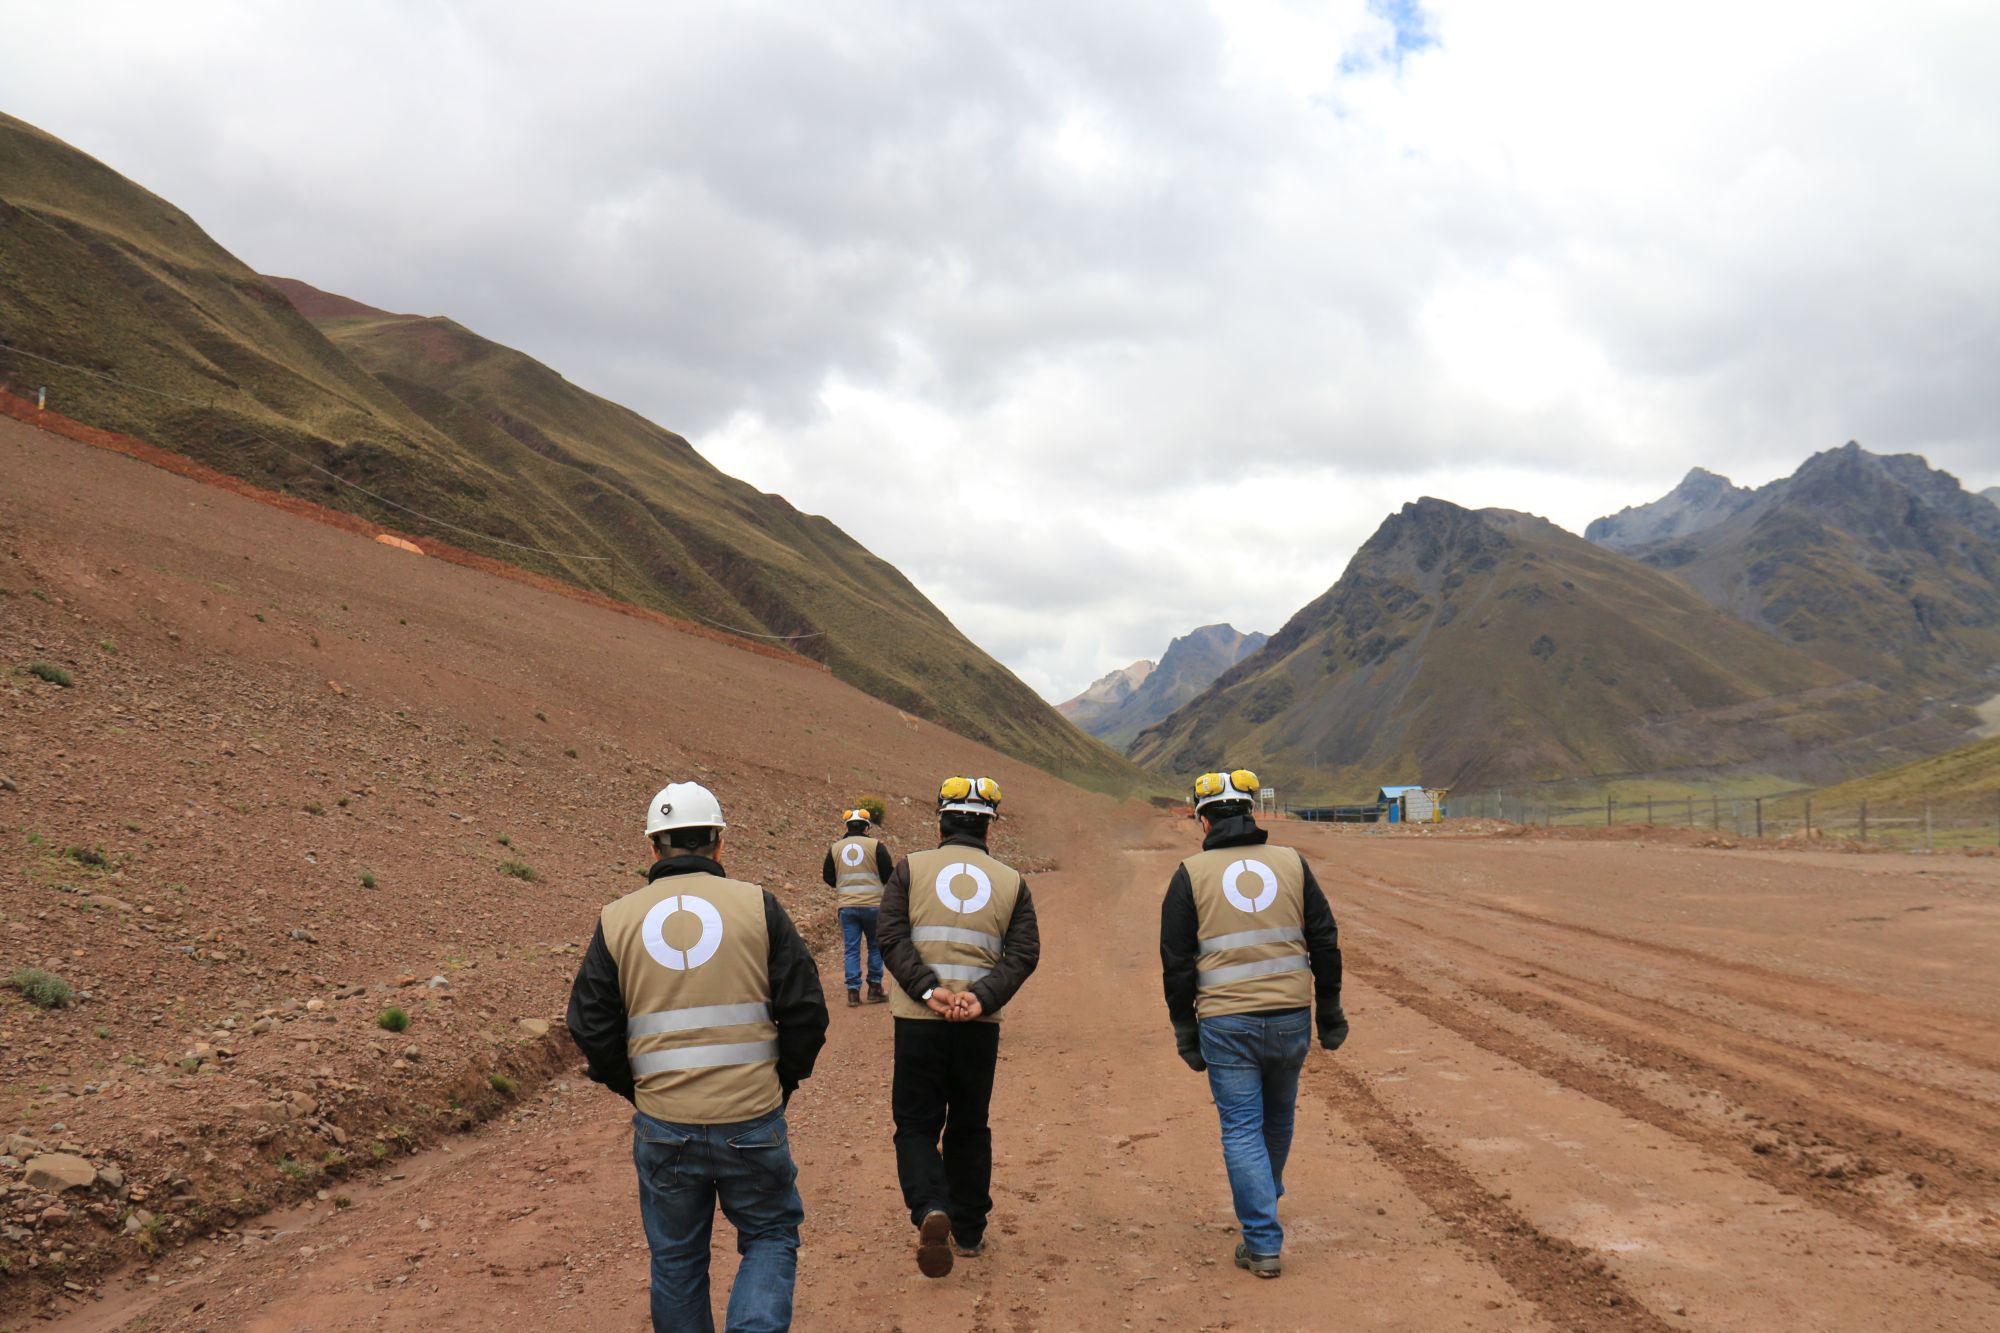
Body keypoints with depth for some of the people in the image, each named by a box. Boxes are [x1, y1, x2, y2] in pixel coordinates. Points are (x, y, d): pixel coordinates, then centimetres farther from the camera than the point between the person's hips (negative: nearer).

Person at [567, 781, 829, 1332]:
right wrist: (782, 1082, 11)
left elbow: (591, 1028, 4)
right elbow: (806, 1011, -4)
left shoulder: (617, 920, 1)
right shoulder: (757, 906, -3)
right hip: (752, 1121, -1)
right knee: (771, 1237, 18)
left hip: (662, 1126, 1)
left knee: (676, 1261, 19)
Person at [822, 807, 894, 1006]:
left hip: (847, 906, 2)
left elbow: (828, 878, 11)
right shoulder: (876, 846, -4)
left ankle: (853, 992, 3)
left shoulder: (835, 848, 6)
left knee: (851, 949, 7)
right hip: (873, 905, -2)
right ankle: (874, 989, 14)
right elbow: (889, 877, -3)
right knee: (875, 946, 12)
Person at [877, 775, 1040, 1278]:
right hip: (980, 1026, 2)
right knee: (970, 1127, 17)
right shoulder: (1010, 881, 9)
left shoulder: (911, 869, 3)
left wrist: (927, 990, -15)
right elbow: (1024, 951, -2)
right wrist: (983, 996, -12)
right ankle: (968, 1232, 26)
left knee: (916, 1123, 8)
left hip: (918, 1021, -2)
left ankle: (930, 1209, -15)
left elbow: (892, 936, -9)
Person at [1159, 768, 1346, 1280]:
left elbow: (1176, 960, -2)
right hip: (1290, 1017, 3)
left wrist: (1185, 1029, 7)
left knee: (1242, 1130, 5)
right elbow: (1325, 943, 7)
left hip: (1225, 1023, -3)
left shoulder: (1192, 874, -2)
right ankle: (1262, 1207, 41)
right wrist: (1330, 1011, 16)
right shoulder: (1291, 863, 4)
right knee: (1277, 1120, 22)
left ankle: (1263, 1244, 2)